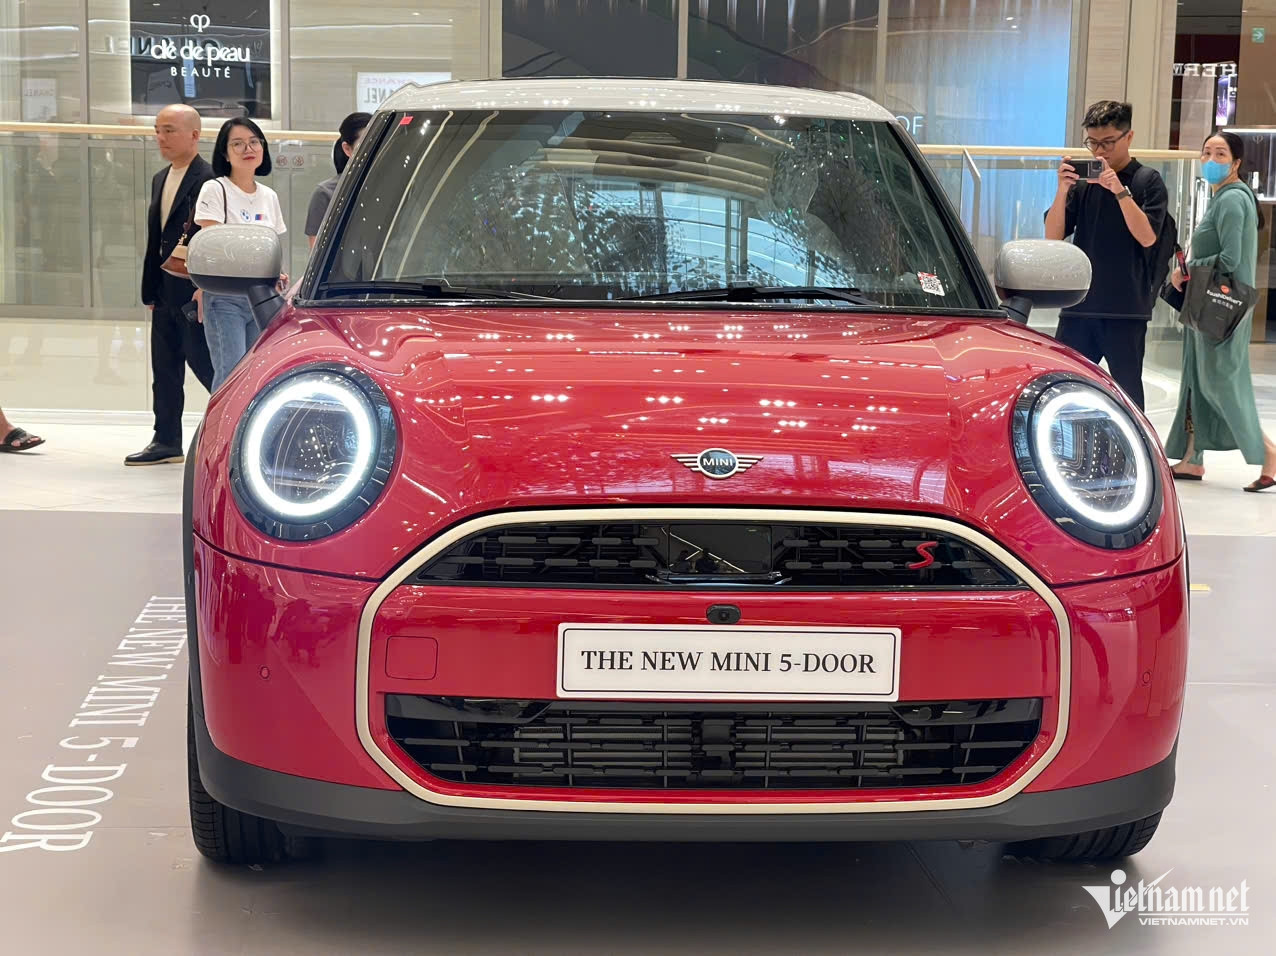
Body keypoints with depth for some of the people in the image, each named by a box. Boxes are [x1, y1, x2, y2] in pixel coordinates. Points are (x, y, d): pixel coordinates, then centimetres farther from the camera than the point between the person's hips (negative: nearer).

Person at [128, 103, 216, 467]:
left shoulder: (209, 180, -13)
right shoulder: (160, 180, 16)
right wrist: (150, 291, 15)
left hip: (194, 291, -9)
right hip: (165, 294, 9)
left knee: (202, 362, -5)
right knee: (164, 369, 11)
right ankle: (166, 441, 19)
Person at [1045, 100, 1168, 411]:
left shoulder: (1148, 181, 0)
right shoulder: (1082, 180, 10)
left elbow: (1147, 236, -13)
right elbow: (1053, 236, 4)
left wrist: (1120, 190, -21)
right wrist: (1062, 191, -11)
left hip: (1126, 309, -3)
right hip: (1079, 305, 4)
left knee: (1128, 389, 3)